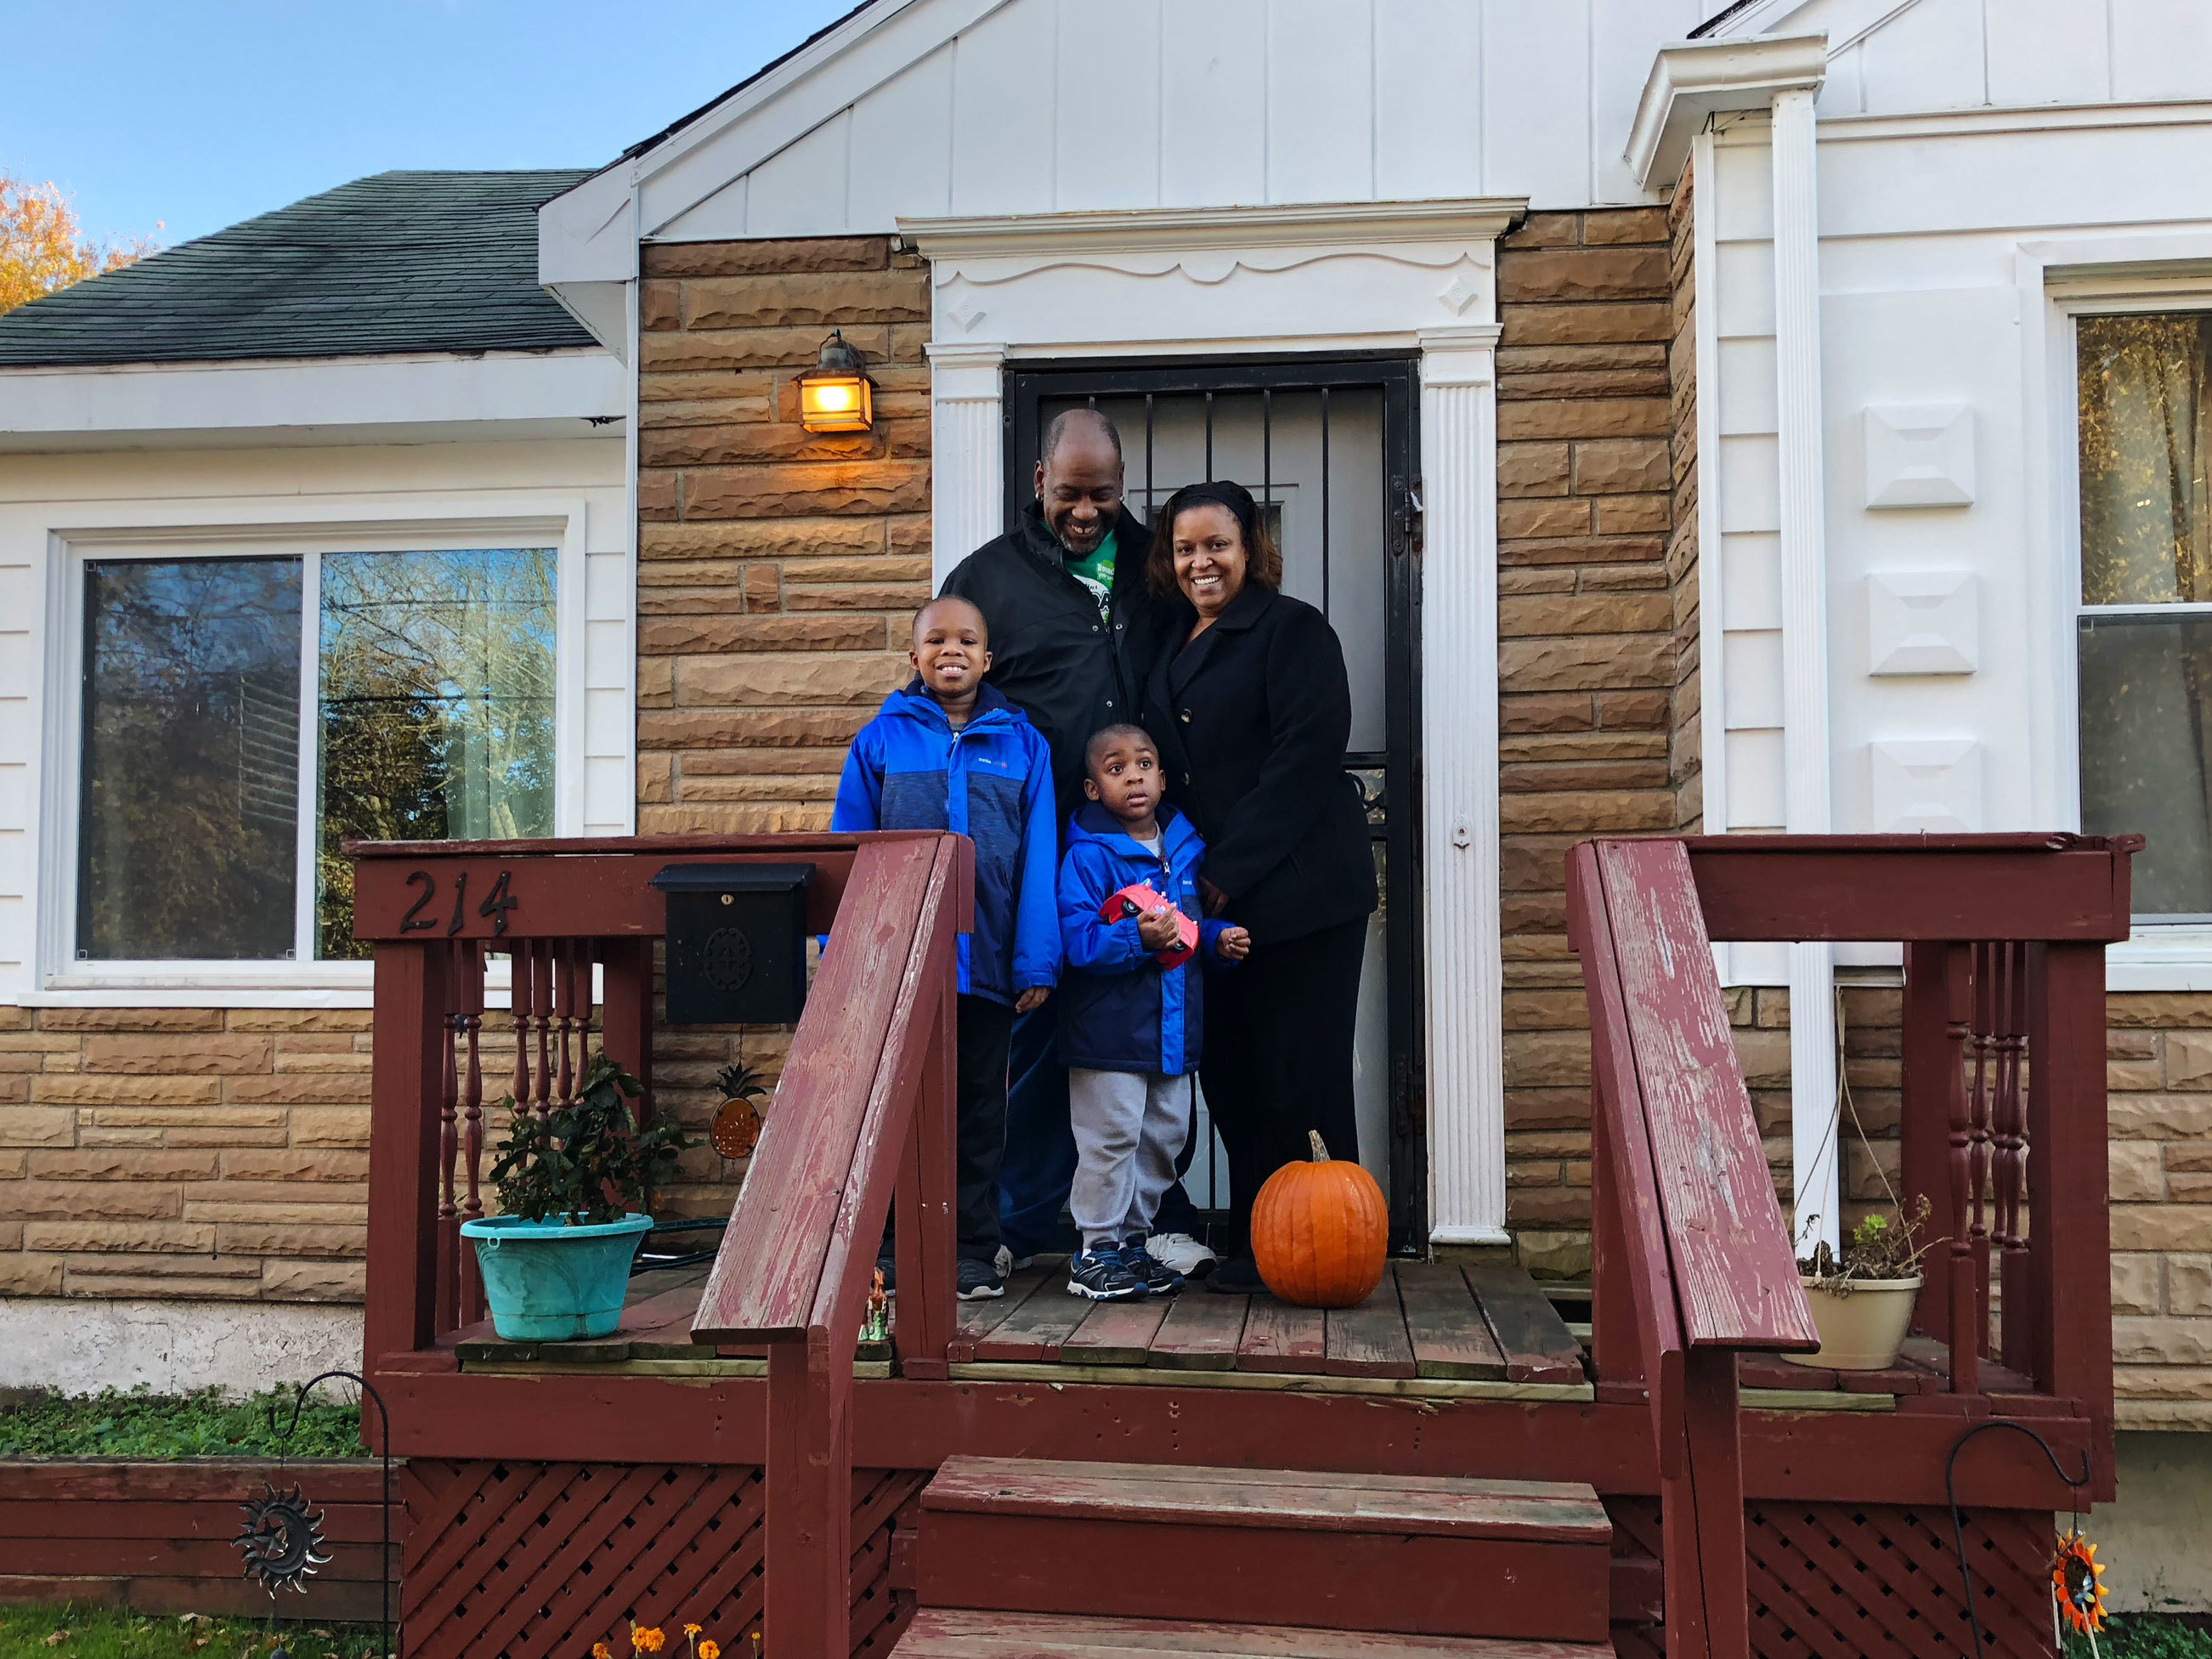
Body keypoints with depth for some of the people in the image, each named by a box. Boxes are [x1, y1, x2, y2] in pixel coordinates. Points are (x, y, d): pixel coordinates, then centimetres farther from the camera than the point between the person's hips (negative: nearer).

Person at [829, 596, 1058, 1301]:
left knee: (978, 1110, 11)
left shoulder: (1022, 745, 5)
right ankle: (890, 1249, 18)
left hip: (986, 962, 1)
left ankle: (973, 1253, 21)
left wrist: (1037, 963, -4)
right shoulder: (880, 740, 3)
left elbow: (1038, 860, 2)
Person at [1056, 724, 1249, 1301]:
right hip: (1110, 1030, -7)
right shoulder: (1087, 856, -12)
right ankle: (1097, 1251, 10)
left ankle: (1133, 1241, 29)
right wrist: (1138, 938, -31)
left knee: (1164, 1137, 14)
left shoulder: (1184, 847, 10)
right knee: (1111, 1138, -4)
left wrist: (1217, 938, 2)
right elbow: (1078, 941, -20)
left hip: (1173, 1029, 7)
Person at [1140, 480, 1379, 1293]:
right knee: (1228, 1072, 8)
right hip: (1207, 894, 7)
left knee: (1300, 1075, -4)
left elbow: (1308, 750, -15)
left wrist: (1229, 868, -17)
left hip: (1296, 889, -7)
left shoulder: (1292, 628, -4)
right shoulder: (1170, 640, 17)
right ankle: (1256, 1246, 18)